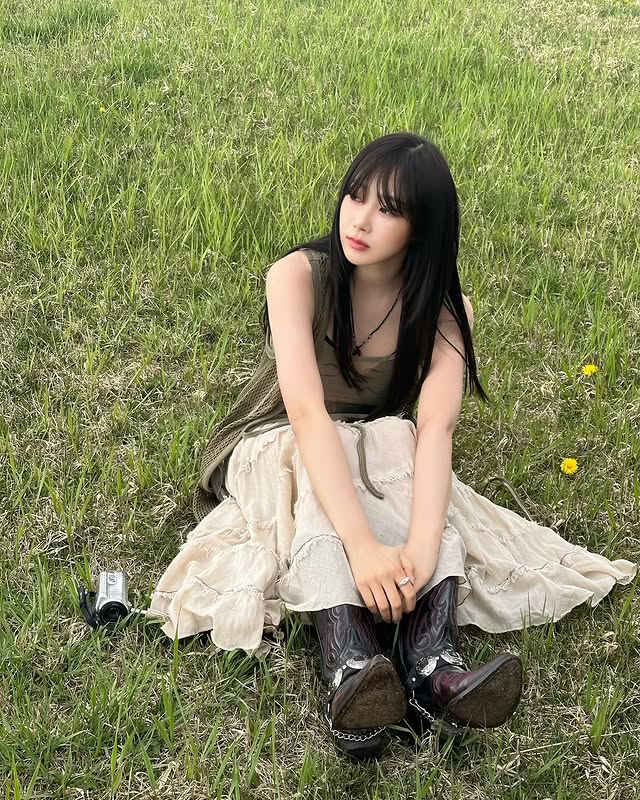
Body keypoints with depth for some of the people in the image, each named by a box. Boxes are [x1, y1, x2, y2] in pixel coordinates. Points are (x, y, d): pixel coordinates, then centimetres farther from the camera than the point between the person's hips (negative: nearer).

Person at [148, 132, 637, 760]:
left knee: (402, 444, -33)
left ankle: (432, 664, -50)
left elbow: (435, 429, -30)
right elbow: (307, 412, -36)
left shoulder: (445, 309, -14)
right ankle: (348, 670, -55)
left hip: (380, 460, 2)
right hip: (278, 453, -2)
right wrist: (362, 544, -49)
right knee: (315, 463, -37)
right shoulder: (298, 276, -22)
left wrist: (421, 548, -49)